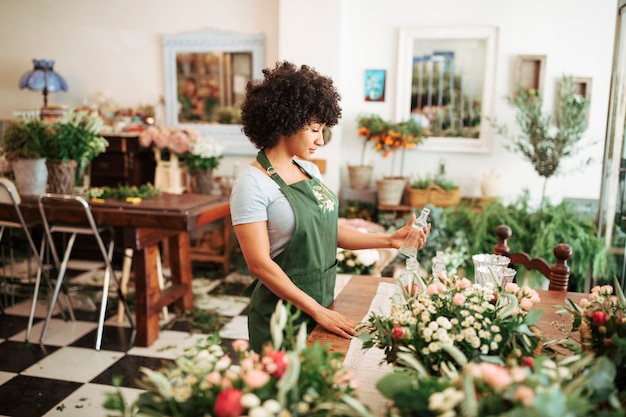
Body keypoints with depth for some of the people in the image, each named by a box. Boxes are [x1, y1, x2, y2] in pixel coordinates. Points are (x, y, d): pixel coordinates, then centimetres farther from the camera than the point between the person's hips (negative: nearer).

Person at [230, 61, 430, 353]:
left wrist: (389, 239, 0)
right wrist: (317, 311, -19)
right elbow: (259, 264, -20)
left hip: (323, 303, 7)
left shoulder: (310, 170, 5)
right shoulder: (252, 183, -18)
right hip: (284, 313, -7)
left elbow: (328, 228, 9)